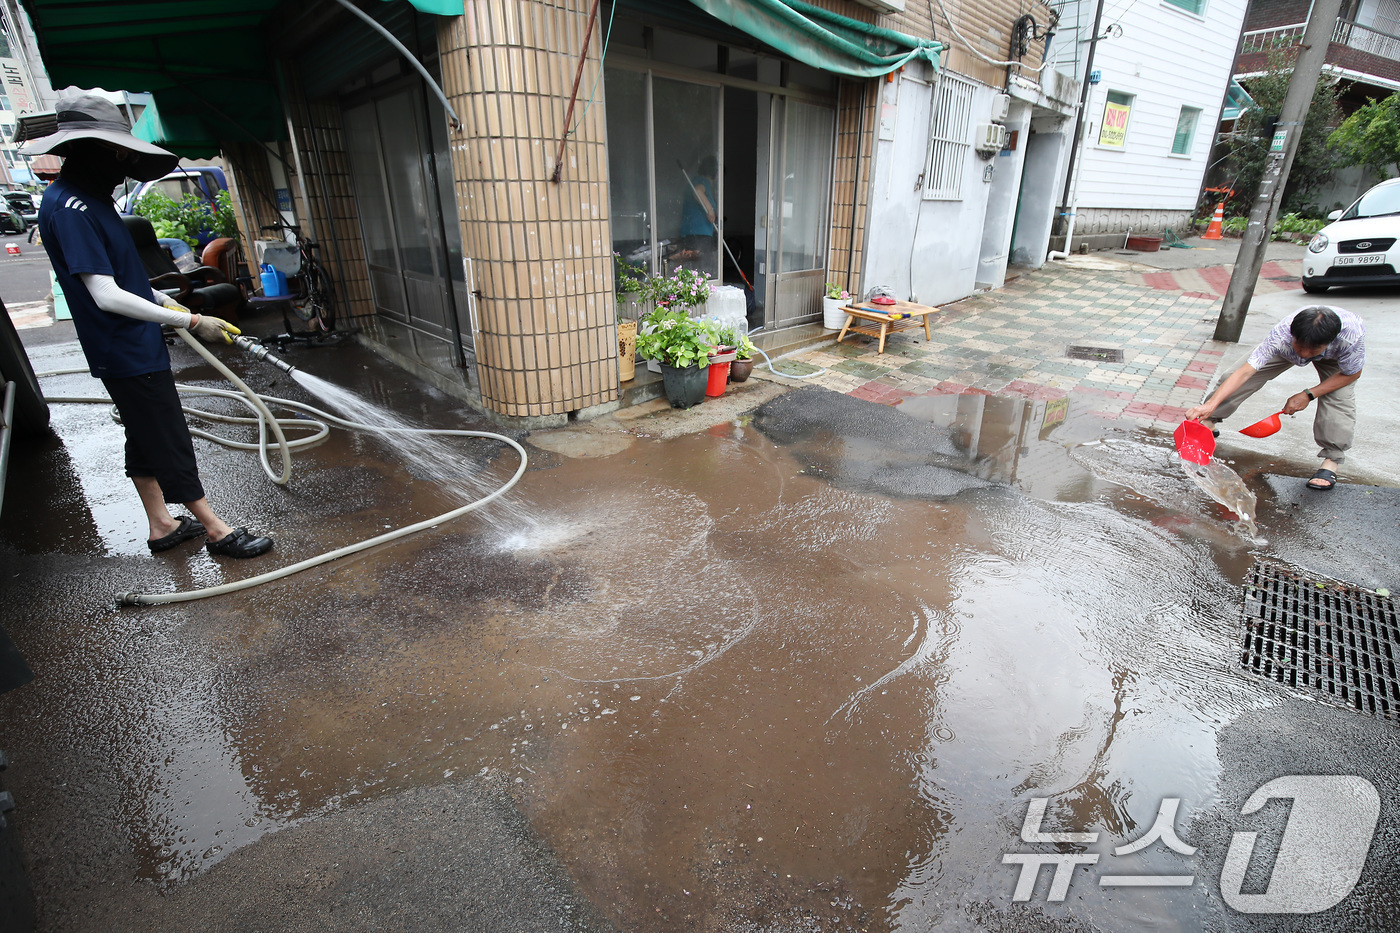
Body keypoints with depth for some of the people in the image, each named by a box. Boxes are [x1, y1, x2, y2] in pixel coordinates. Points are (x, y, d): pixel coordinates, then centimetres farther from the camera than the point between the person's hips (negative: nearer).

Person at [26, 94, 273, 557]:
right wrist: (190, 322, -23)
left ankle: (162, 525, 28)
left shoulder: (89, 199, 11)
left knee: (147, 439, 16)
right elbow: (106, 296, -24)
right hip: (128, 355, -10)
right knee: (169, 441, -3)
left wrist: (163, 301, 16)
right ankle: (216, 530, 6)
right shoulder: (69, 208, -20)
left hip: (137, 346, 10)